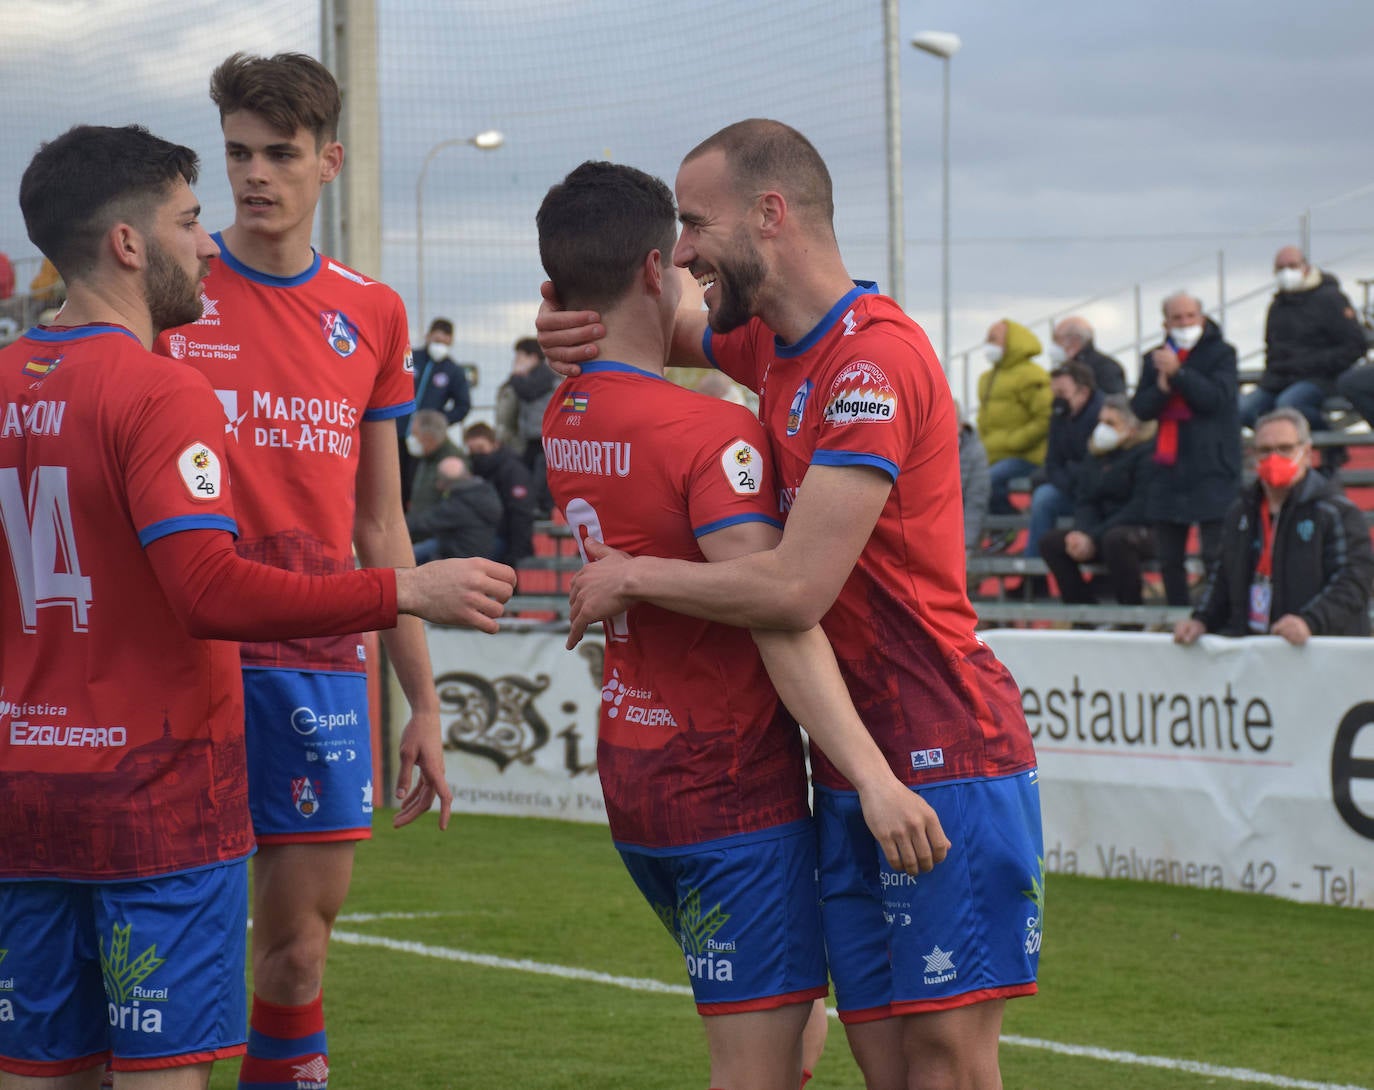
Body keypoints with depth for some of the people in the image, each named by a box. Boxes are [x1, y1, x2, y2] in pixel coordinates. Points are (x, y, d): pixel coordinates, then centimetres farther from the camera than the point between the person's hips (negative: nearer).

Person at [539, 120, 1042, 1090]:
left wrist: (630, 576, -8)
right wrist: (576, 325, 8)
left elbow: (796, 588, -24)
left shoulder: (875, 360, -17)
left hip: (943, 757, -9)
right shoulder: (771, 345, 13)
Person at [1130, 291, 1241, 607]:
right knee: (1170, 560, 8)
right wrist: (1162, 387, -15)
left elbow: (1216, 397, -15)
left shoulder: (1221, 354, 0)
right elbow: (1140, 409, 4)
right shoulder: (1155, 359, 13)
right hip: (1168, 469, 5)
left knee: (1216, 556, -12)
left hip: (1211, 471, -5)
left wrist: (1177, 373, -20)